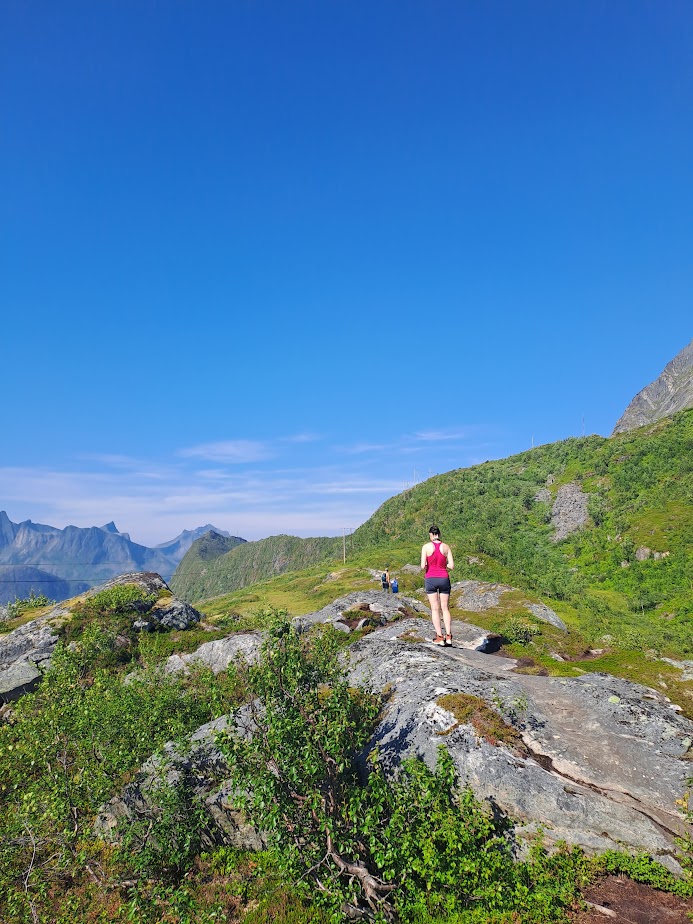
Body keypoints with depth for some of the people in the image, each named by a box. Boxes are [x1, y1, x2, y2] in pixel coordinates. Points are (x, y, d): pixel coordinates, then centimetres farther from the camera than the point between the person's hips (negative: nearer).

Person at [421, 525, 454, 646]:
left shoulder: (426, 546, -6)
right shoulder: (446, 547, 1)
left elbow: (423, 566, -11)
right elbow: (451, 566, -1)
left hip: (430, 579, -2)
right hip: (444, 578, 2)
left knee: (435, 609, 4)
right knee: (445, 609, 9)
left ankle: (439, 637, 2)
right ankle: (448, 636, 1)